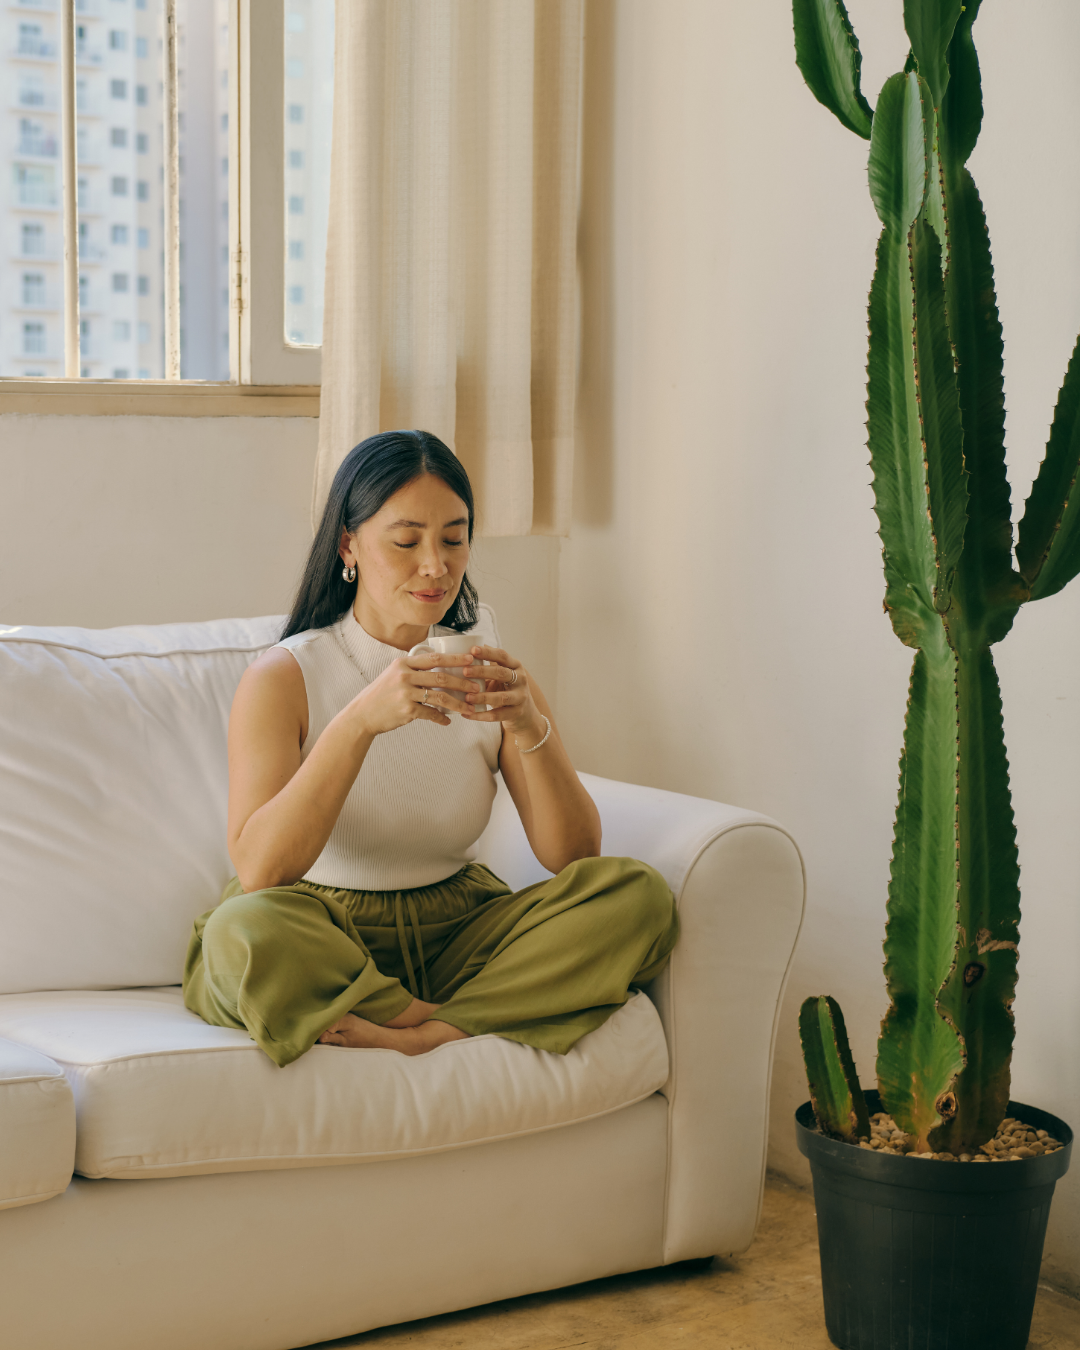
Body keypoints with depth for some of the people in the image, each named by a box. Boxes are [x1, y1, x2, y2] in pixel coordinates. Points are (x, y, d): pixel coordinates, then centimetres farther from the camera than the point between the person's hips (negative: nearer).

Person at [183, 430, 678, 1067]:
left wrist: (531, 728, -24)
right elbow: (258, 871, -25)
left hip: (456, 929, 3)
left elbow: (574, 857, -6)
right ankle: (468, 1022, -17)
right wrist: (362, 720, -34)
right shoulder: (284, 677, -9)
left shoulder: (489, 671, 2)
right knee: (243, 931, -37)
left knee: (639, 893, -18)